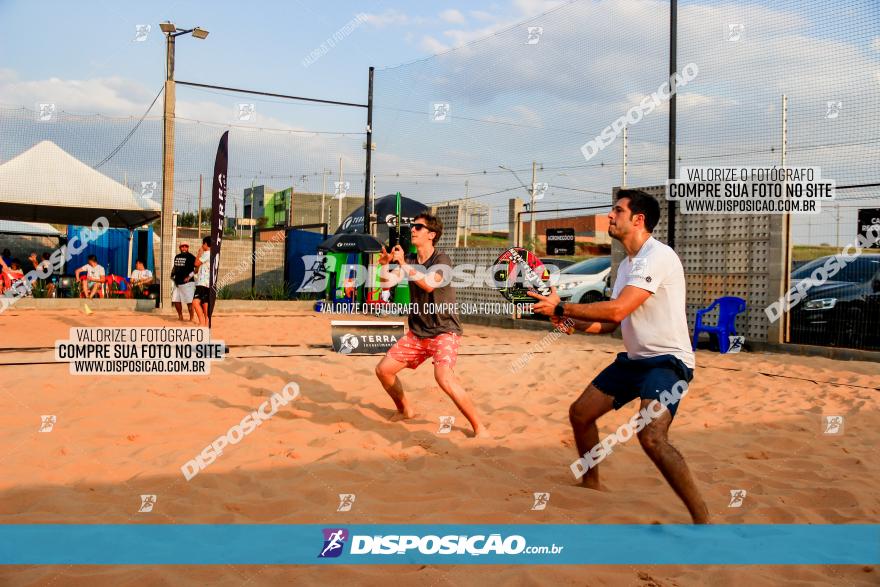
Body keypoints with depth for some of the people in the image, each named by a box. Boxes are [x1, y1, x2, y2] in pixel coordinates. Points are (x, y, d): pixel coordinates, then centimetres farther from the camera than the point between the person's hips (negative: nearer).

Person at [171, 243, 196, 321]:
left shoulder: (190, 257, -7)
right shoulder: (177, 256, 16)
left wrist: (190, 276, -18)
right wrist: (172, 275, 13)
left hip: (187, 282, -8)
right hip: (177, 282, 8)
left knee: (189, 301, -7)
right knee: (176, 300, 10)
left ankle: (191, 318, 0)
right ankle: (180, 316, 25)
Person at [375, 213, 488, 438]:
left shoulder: (441, 259, -12)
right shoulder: (409, 260, 6)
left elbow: (429, 283, -30)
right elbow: (386, 282, 0)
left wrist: (403, 264, -27)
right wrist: (385, 264, -18)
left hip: (445, 331, -7)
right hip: (417, 332, 7)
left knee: (443, 376, -30)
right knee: (383, 369, 5)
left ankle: (479, 428, -19)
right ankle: (405, 410, 30)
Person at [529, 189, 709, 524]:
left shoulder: (658, 256, -18)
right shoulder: (627, 264, 13)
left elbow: (617, 310, -27)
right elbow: (611, 323, 16)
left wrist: (560, 308, -19)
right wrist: (573, 324, -2)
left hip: (667, 360, -10)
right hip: (634, 358, 10)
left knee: (651, 436, -30)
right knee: (580, 414, 13)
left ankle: (702, 519, -17)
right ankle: (591, 485, 36)